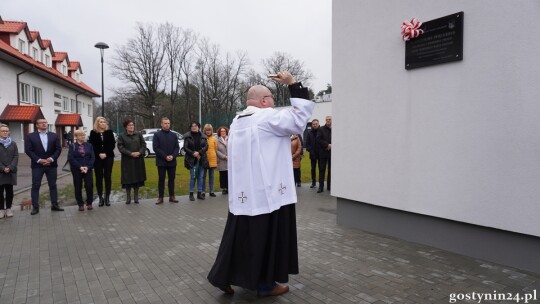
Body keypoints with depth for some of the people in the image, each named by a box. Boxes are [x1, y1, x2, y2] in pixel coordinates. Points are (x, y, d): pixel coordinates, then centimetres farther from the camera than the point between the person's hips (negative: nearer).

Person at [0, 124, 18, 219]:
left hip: (11, 171, 2)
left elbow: (16, 157, 3)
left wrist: (10, 167, -10)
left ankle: (8, 208, 13)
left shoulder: (13, 143, 8)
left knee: (9, 191, 5)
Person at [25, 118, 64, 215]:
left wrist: (51, 158, -12)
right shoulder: (30, 136, 1)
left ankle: (54, 205, 15)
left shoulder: (54, 135, 8)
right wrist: (39, 160, -15)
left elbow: (58, 149, 2)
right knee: (35, 186, 0)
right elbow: (28, 150, -6)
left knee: (53, 185, 7)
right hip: (37, 165, -2)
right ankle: (35, 207, 6)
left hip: (51, 164, 2)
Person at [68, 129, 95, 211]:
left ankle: (89, 203, 9)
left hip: (88, 169, 1)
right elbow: (70, 158, -7)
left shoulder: (89, 145, 9)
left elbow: (93, 157, 2)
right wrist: (80, 167, -15)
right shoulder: (72, 146, 3)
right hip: (77, 170, -1)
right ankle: (80, 204, 14)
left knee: (89, 186, -5)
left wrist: (87, 167, -12)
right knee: (78, 187, 3)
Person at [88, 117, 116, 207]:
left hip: (108, 157, 0)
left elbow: (112, 144, 0)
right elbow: (91, 145, -1)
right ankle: (100, 198, 8)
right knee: (99, 178, 2)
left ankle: (107, 197, 7)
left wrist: (106, 153, -10)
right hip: (97, 158, 0)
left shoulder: (109, 132, 4)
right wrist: (99, 154, -12)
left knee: (108, 177, 0)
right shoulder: (93, 133, 3)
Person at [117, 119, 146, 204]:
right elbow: (120, 147, -6)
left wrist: (139, 152, -12)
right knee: (128, 178, -1)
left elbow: (143, 144, 6)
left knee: (138, 178, 4)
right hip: (127, 161, -2)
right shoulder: (121, 136, 2)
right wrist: (130, 153, -17)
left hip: (138, 160, 2)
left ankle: (136, 196, 13)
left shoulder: (138, 135, 9)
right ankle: (128, 197, 9)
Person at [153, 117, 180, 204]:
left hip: (172, 161, 3)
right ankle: (160, 197, 7)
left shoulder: (174, 135, 11)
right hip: (161, 161, -3)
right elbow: (155, 148, -8)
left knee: (172, 179, 7)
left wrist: (173, 156, -12)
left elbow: (177, 147, 6)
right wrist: (165, 156, -15)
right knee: (161, 179, 1)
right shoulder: (157, 135, 0)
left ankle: (172, 196, 15)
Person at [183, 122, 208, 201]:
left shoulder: (203, 136, 7)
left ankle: (199, 193, 15)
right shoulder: (187, 136, 1)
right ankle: (191, 194, 5)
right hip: (192, 159, -3)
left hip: (201, 159, 3)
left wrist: (199, 153, -15)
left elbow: (206, 146, 0)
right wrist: (193, 153, -16)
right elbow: (185, 148, -3)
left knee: (201, 177, 6)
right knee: (193, 177, -5)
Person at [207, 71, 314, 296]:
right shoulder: (267, 117, -12)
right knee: (267, 236, 4)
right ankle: (266, 284, 15)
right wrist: (293, 85, -7)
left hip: (242, 192, 8)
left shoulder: (237, 121, 13)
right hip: (266, 191, -8)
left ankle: (225, 277, 18)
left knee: (241, 234, 15)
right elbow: (300, 117, -12)